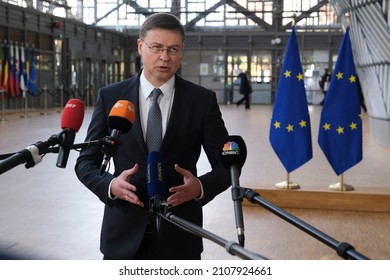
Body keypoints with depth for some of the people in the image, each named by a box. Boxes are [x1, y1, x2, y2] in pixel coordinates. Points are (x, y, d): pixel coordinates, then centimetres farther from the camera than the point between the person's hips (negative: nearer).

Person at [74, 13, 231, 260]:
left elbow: (227, 165, 0)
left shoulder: (202, 100, -2)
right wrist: (110, 185, -18)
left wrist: (201, 187, -20)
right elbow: (86, 161, 3)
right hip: (124, 235, 0)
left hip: (179, 236, 0)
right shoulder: (111, 97, 0)